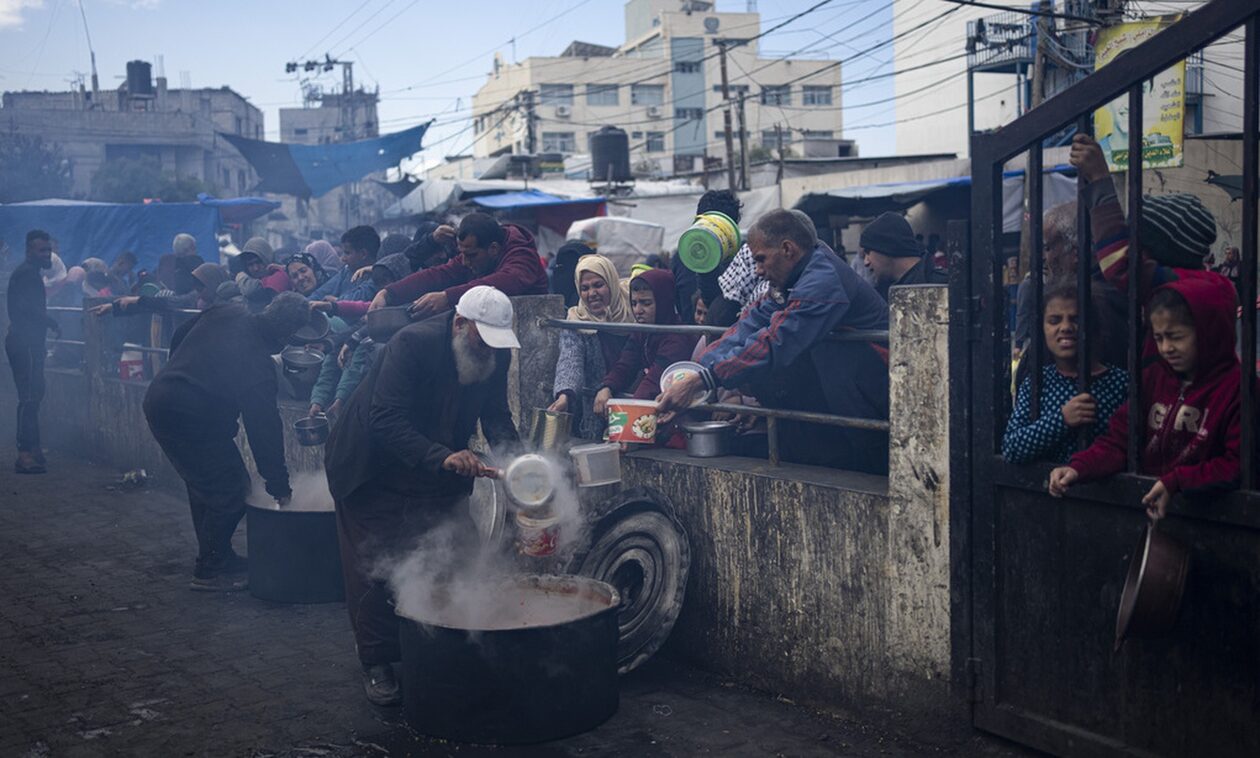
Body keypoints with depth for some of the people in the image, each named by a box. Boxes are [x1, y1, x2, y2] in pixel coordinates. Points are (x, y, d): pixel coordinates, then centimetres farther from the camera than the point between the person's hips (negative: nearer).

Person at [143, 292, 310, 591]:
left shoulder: (226, 315, -2)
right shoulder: (258, 364, -22)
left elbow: (177, 339, 13)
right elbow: (265, 427, -17)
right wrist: (279, 484, -9)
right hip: (189, 419, -9)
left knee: (203, 485, 20)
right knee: (230, 492, -1)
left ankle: (214, 557, 32)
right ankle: (210, 571, 9)